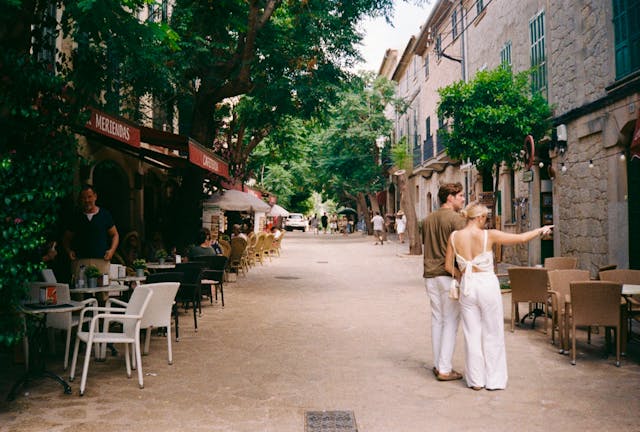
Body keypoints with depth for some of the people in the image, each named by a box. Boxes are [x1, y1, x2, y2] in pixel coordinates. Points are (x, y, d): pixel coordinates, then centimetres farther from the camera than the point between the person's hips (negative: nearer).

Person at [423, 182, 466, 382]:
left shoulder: (428, 219, 13)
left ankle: (438, 365, 19)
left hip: (430, 275, 7)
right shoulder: (456, 219, -10)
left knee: (437, 319, 13)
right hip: (449, 275, -7)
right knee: (451, 322, 0)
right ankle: (445, 369, 2)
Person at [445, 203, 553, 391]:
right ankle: (494, 379, 19)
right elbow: (521, 238, -2)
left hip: (467, 287, 3)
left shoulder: (454, 236, -2)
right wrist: (541, 230, 15)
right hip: (487, 285, -3)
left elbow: (448, 266, 3)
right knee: (492, 334, 11)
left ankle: (476, 380, 19)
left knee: (472, 333, 12)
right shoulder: (489, 235, -11)